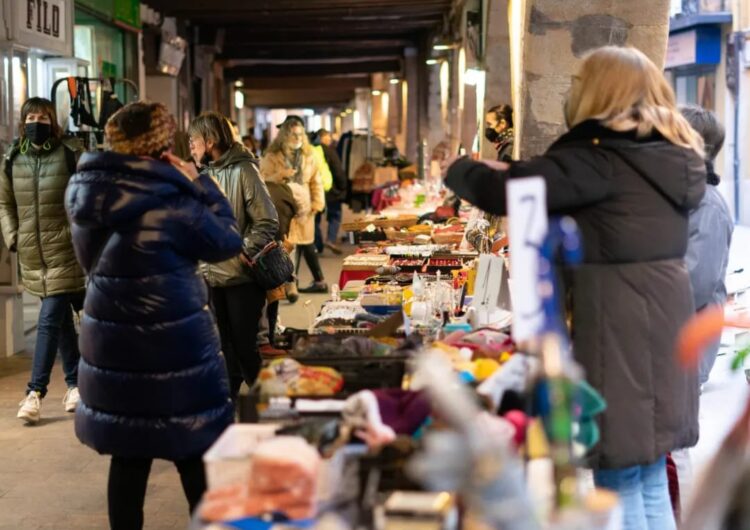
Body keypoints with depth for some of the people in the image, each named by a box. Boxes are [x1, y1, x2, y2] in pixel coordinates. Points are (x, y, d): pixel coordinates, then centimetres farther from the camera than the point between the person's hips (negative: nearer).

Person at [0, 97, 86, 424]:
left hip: (65, 251, -5)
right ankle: (76, 383, 26)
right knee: (62, 322, 14)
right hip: (33, 255, 5)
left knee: (49, 321, -9)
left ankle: (35, 392, -6)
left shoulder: (71, 154, -6)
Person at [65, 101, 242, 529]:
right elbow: (229, 241, -6)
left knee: (128, 455, 15)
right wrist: (199, 184, 1)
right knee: (195, 454, 9)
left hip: (110, 341, 6)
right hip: (173, 344, -6)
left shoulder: (89, 195, 1)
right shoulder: (169, 201, -19)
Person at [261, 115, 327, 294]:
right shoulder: (272, 157, 0)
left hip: (303, 207, 2)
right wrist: (281, 175, -16)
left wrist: (317, 204, 0)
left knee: (306, 243, 6)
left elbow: (316, 182, 9)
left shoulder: (308, 156, 9)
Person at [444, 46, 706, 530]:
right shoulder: (670, 156, 10)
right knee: (651, 484, 17)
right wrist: (516, 170, 18)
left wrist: (461, 169, 2)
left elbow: (502, 193, -17)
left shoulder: (603, 159, -16)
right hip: (662, 324, 9)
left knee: (620, 487, 1)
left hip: (619, 330, -9)